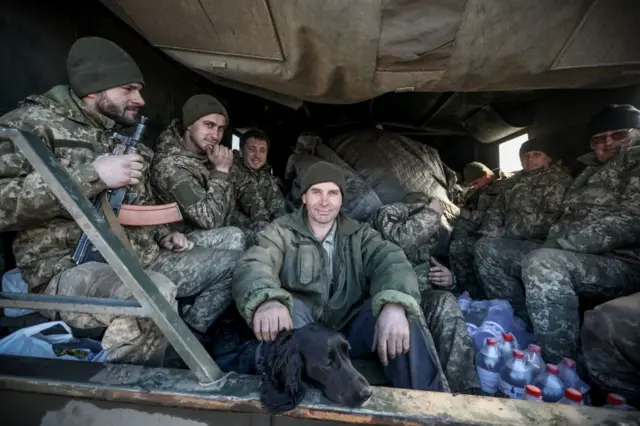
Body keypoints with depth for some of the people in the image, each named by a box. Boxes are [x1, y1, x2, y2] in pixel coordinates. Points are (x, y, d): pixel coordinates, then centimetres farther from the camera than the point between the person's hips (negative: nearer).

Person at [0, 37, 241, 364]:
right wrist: (93, 175, -22)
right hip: (70, 268, -7)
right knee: (155, 293, -38)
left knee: (229, 264, 4)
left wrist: (164, 236, 10)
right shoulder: (33, 122, -3)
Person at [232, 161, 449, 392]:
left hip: (350, 330, 2)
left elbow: (391, 262, -11)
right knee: (288, 305, -32)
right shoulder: (281, 231, 4)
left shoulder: (360, 234, 9)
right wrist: (267, 300, -42)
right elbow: (253, 266, -16)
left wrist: (394, 305, -36)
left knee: (402, 311, -24)